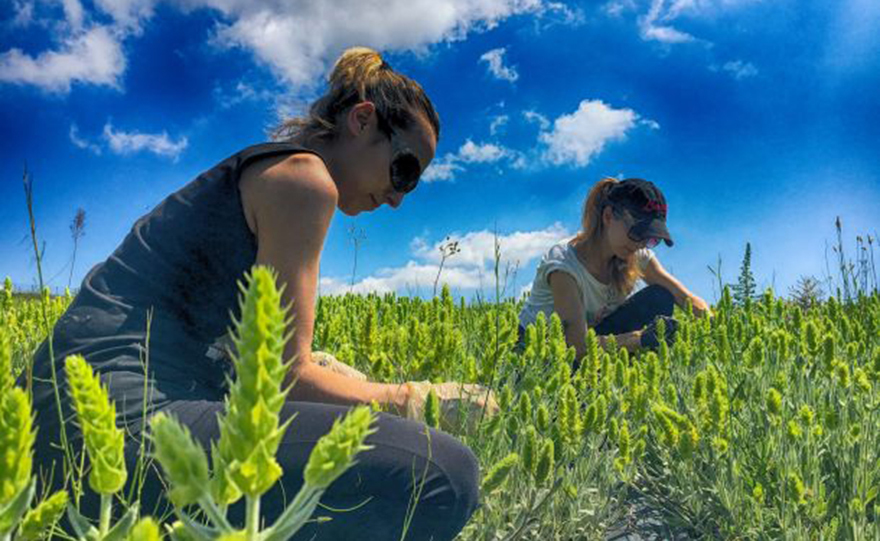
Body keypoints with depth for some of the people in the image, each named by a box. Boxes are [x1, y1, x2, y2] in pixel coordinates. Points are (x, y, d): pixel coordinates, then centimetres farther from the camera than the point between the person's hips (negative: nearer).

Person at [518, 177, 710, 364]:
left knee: (659, 299, -13)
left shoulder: (636, 256, -8)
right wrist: (643, 337, -43)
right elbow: (579, 345, -34)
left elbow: (688, 299, -8)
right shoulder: (563, 263, -29)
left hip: (591, 339, 7)